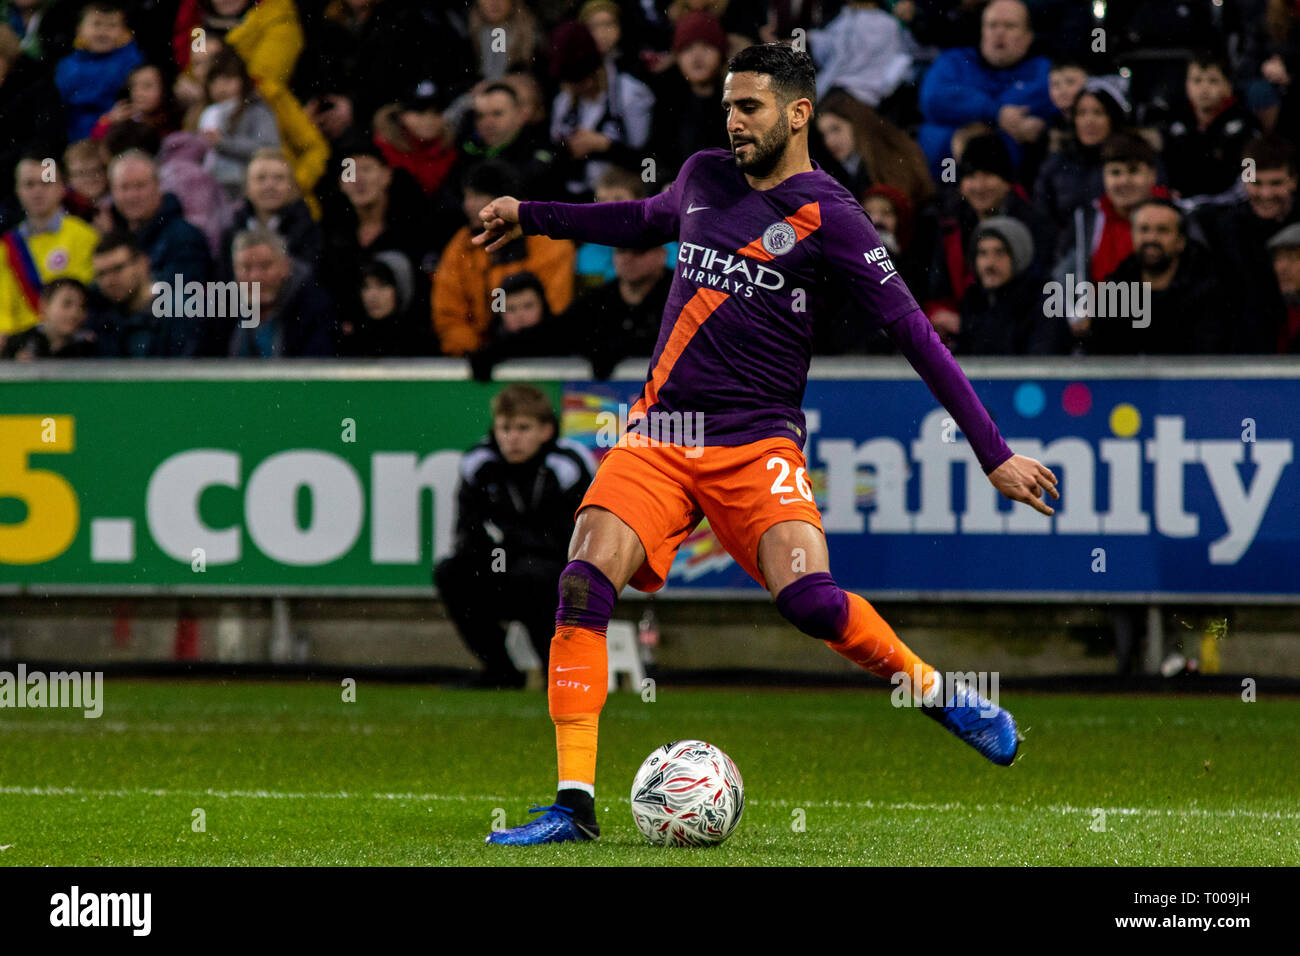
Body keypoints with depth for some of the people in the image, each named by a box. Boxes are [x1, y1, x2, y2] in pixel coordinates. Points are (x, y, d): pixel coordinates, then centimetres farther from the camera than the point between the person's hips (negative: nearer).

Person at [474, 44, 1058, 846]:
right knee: (584, 586, -17)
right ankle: (575, 804, -14)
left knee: (808, 598, -26)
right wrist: (531, 217, 34)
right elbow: (647, 221, 35)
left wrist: (996, 455, -9)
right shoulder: (706, 178, 11)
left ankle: (936, 692, 2)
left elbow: (914, 334, -6)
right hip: (658, 434, 4)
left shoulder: (829, 219, -6)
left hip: (758, 441, -4)